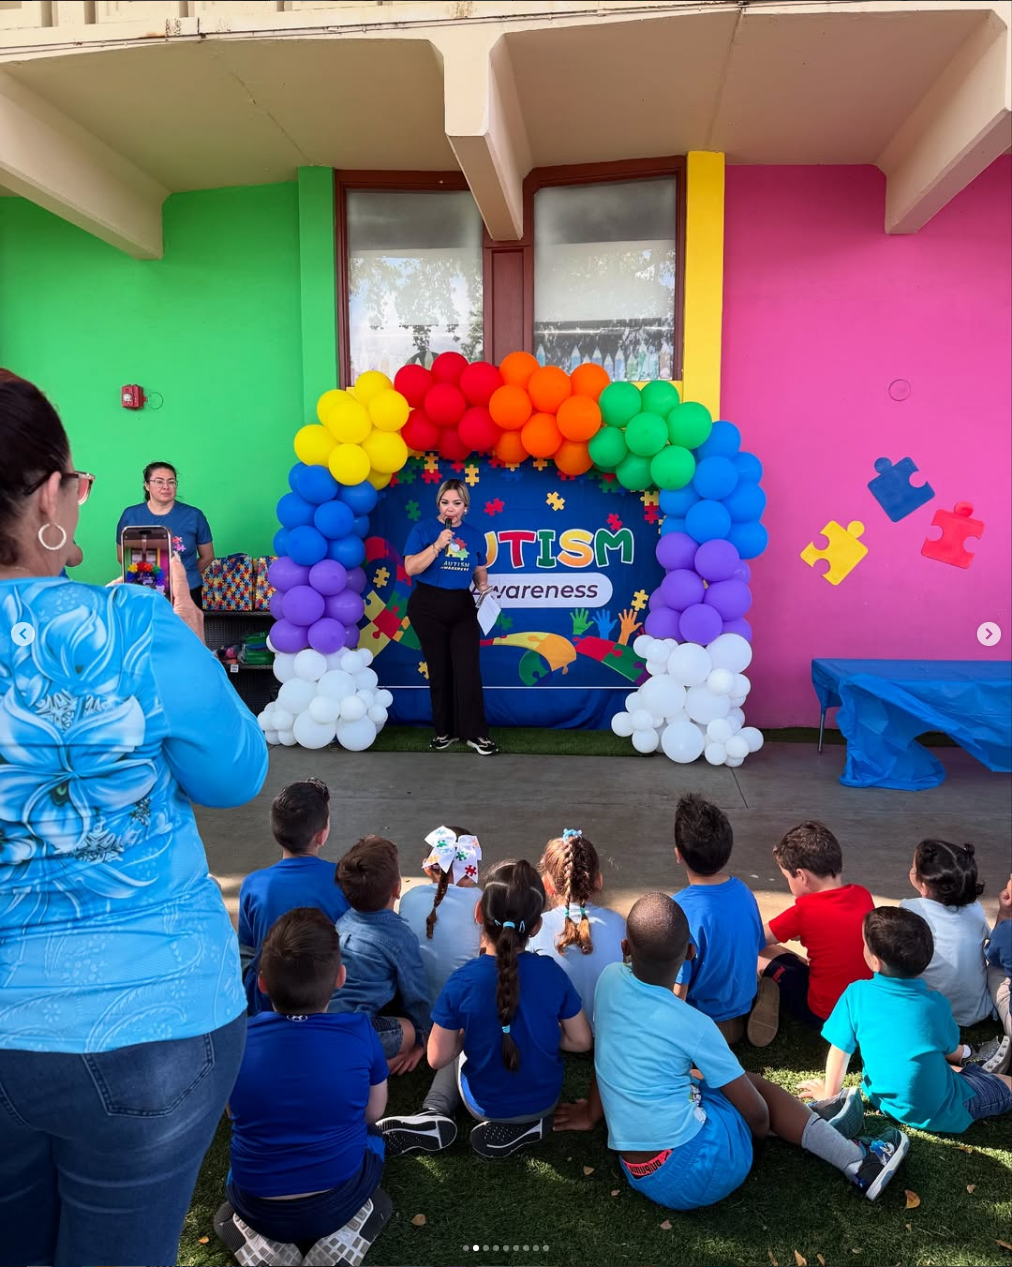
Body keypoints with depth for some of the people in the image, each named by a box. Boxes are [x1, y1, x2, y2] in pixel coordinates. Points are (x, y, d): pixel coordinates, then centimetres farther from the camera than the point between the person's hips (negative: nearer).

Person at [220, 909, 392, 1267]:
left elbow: (235, 1116, 5)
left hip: (256, 1208, 1)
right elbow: (373, 1113, 1)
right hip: (339, 1202, -1)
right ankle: (344, 1230, 6)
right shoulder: (360, 1032, -17)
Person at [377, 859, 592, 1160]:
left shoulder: (462, 982, -25)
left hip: (485, 1105, -1)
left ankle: (434, 1114, 3)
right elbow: (581, 1041, -10)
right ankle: (523, 1125, 10)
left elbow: (438, 1058, -17)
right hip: (544, 1101, 2)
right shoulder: (551, 972, -20)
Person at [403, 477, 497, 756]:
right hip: (428, 606, -2)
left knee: (468, 669, -5)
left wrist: (482, 583, -5)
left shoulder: (474, 535, 6)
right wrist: (437, 545, -23)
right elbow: (411, 568, -13)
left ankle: (475, 733, 2)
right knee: (439, 670, 6)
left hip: (462, 606, 2)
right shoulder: (423, 529, -4)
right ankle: (445, 731, 18)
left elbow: (479, 569, 17)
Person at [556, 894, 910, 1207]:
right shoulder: (694, 1025, -17)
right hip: (698, 1168, -5)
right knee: (754, 1086, 15)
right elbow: (755, 1112, -5)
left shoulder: (610, 979, -5)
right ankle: (858, 1161, 24)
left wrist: (593, 1113, 30)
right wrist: (761, 1128, 18)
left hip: (640, 1175, 6)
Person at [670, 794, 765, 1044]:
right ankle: (736, 1021, 14)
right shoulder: (743, 892, -12)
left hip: (702, 1021, -6)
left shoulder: (680, 910, -32)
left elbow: (677, 990, -26)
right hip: (742, 1005, 6)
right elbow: (758, 947, 4)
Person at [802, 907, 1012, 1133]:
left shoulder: (856, 993, -15)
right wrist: (965, 1056, 30)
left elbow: (840, 1050, -7)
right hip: (937, 1113, -2)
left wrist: (829, 1094, 10)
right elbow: (951, 1051, 6)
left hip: (887, 1101, 2)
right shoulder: (936, 1003, -13)